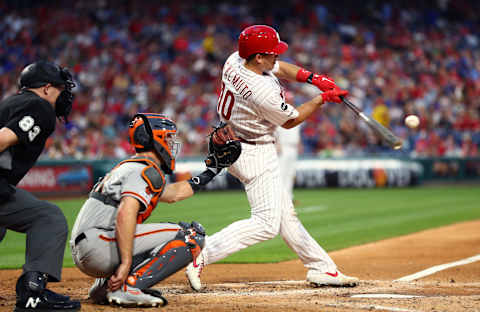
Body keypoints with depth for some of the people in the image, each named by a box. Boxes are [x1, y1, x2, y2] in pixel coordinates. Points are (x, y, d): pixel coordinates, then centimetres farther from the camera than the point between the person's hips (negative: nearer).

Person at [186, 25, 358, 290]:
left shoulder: (235, 61, -5)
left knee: (284, 214, 15)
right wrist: (322, 98, -1)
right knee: (267, 223, -12)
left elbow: (280, 69, 12)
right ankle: (200, 255, -18)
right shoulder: (263, 92, -30)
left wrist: (311, 77, -4)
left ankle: (321, 268, 23)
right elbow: (291, 121, -11)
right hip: (256, 155, -10)